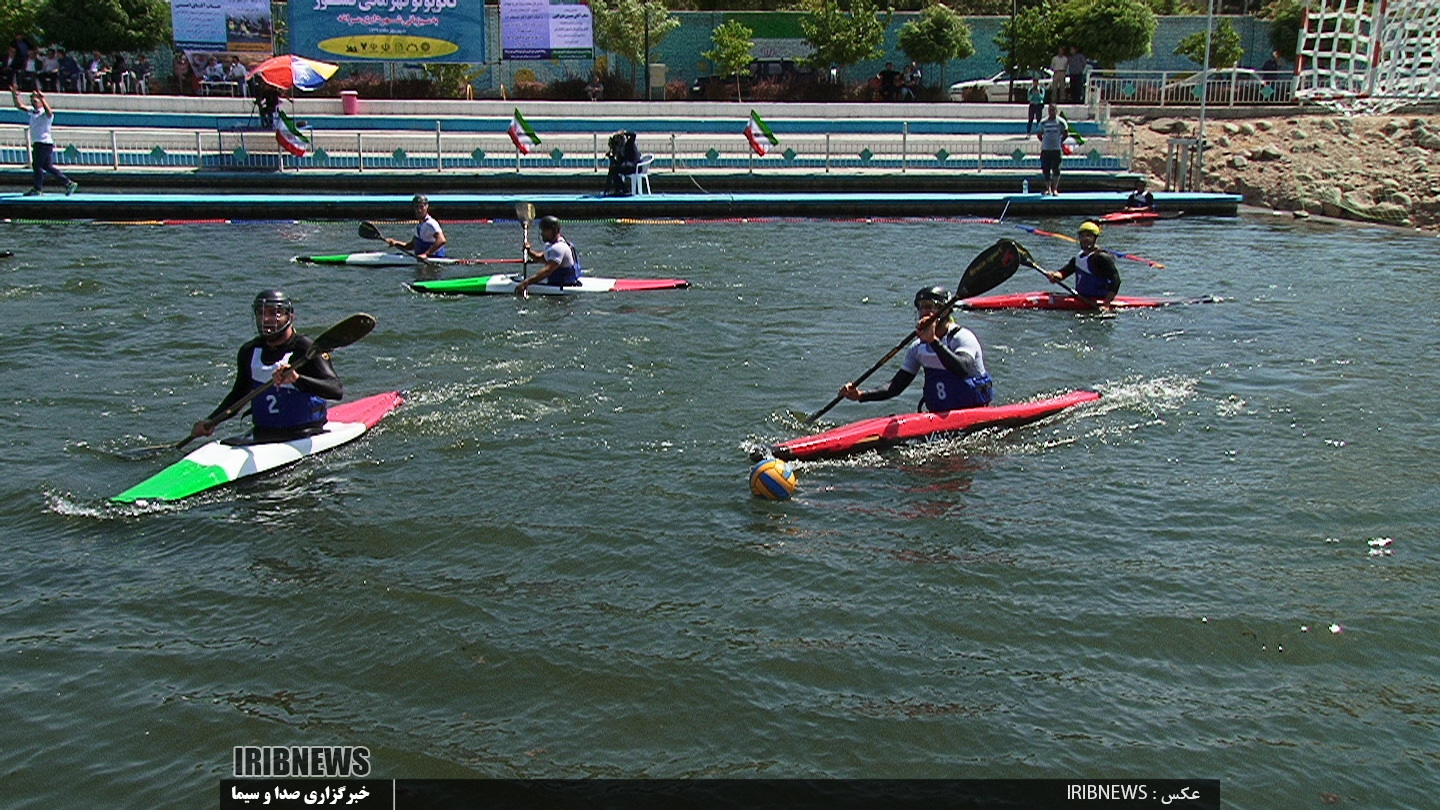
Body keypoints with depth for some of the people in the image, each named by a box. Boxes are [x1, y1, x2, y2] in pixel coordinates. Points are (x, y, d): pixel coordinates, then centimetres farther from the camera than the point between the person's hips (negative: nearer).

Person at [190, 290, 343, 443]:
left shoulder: (305, 349, -9)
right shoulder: (249, 351, 10)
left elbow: (337, 390, -22)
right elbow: (238, 393, 25)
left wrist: (296, 378, -35)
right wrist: (210, 421, 12)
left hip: (304, 437, -5)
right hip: (262, 438, 5)